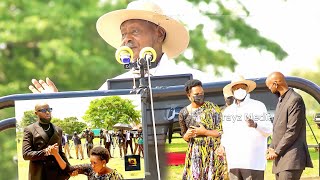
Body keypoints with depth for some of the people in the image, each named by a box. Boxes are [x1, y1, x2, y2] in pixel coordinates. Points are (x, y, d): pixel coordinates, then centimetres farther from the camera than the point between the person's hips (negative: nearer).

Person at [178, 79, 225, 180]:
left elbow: (222, 132, -9)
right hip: (195, 154, 3)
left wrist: (204, 132, -16)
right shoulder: (183, 113, 4)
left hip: (212, 151, -3)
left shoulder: (212, 108, -7)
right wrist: (187, 135, -6)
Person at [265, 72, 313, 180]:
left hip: (291, 159, -10)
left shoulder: (295, 100, -12)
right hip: (281, 159, 10)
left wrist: (277, 151, -13)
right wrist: (272, 147, 8)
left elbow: (292, 131, -16)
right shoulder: (281, 100, 20)